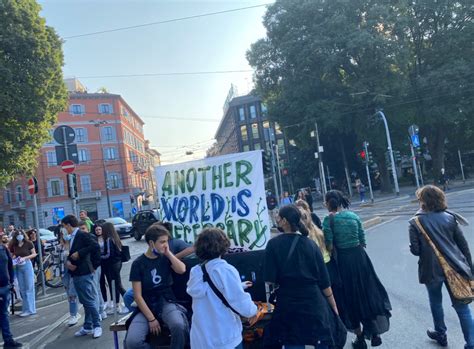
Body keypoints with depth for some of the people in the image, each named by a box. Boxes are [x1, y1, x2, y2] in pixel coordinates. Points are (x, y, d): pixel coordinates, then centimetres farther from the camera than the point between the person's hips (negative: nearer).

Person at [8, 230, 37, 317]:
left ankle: (29, 309, 5)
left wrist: (24, 258, -16)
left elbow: (34, 254, -4)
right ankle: (26, 308, 17)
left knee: (29, 288, 0)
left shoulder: (28, 243, -6)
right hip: (18, 267, 4)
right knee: (22, 289, 9)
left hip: (27, 265, -4)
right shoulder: (13, 245, 3)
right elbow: (13, 256, 12)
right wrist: (13, 259, -9)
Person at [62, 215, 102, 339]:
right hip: (76, 274, 9)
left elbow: (95, 246, -25)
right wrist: (68, 261, -2)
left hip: (84, 274, -9)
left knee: (89, 301, -4)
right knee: (84, 302, 15)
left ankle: (97, 326, 7)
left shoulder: (83, 235, -12)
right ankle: (87, 327, 23)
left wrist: (79, 253, -22)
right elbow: (71, 253, 19)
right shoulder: (73, 238, 15)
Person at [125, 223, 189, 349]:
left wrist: (168, 253, -9)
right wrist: (151, 318, -13)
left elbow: (182, 270, -16)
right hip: (146, 306, 0)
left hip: (167, 302, 1)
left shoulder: (166, 258, 4)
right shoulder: (138, 263, -4)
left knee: (179, 326, -33)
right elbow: (138, 295, -6)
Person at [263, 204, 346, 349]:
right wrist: (333, 305, 10)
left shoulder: (274, 244, -10)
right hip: (314, 301, 2)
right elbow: (324, 279, 0)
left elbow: (270, 280, -13)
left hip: (288, 304, -2)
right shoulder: (310, 243, -2)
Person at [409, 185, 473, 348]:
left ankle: (440, 334, 39)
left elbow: (415, 250, -11)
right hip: (454, 267, 2)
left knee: (436, 303, 21)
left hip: (432, 270, -2)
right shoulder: (450, 217, -1)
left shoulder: (416, 222, -10)